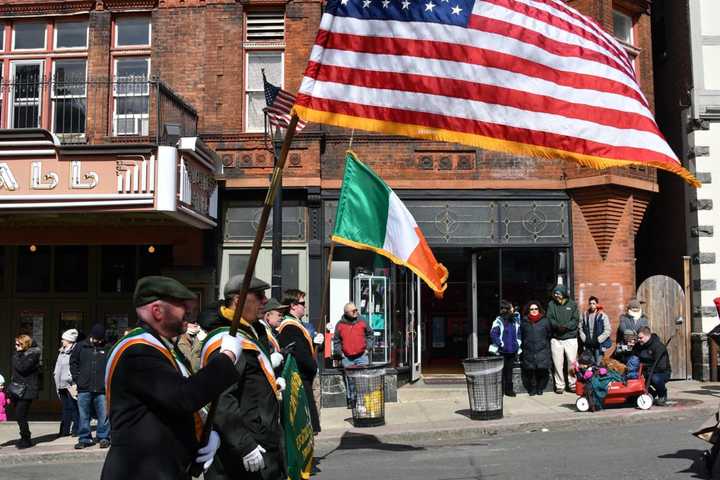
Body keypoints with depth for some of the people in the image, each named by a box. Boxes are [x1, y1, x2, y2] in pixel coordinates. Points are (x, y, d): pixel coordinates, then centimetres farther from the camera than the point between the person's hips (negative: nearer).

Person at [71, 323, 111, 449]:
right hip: (84, 388, 1)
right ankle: (84, 439, 18)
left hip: (102, 388, -1)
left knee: (104, 415, 0)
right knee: (83, 416, 7)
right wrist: (77, 378, 3)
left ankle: (104, 438, 13)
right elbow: (73, 362, 11)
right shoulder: (81, 347, 5)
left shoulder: (107, 348, 3)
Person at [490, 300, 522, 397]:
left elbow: (518, 333, 17)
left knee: (509, 370, 13)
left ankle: (509, 389, 21)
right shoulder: (498, 321, -12)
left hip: (512, 351, 5)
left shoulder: (515, 320, 7)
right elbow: (493, 334, -18)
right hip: (502, 351, -5)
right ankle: (500, 390, 8)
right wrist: (501, 344, -16)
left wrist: (518, 343, 7)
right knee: (501, 371, 0)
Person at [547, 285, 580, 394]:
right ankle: (559, 385, 13)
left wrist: (566, 326, -20)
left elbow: (575, 320, -3)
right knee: (558, 363, 3)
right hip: (556, 339, 1)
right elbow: (549, 319, -2)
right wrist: (558, 326, -21)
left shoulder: (572, 304, 3)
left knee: (572, 362, 1)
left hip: (571, 338, -1)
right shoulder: (551, 304, 6)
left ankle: (572, 384, 14)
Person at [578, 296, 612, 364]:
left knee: (598, 364, -3)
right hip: (588, 346, 3)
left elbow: (607, 331, -7)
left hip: (598, 346, -3)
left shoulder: (603, 316, -4)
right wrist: (584, 339, -2)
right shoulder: (585, 315, 6)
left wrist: (598, 340, -11)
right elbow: (580, 328, 9)